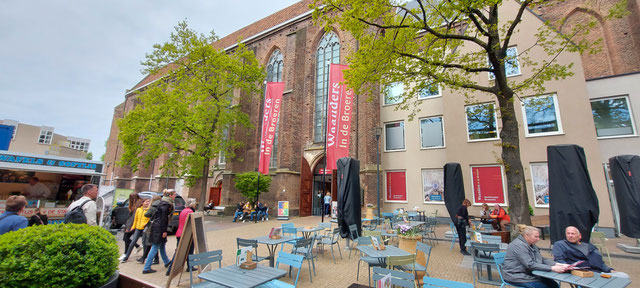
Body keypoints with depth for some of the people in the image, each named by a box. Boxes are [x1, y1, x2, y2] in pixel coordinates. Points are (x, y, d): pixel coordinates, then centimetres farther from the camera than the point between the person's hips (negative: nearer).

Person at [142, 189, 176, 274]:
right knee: (155, 247, -2)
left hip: (156, 225, 10)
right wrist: (164, 231, -17)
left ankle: (166, 262, 35)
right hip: (159, 228, -10)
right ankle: (146, 268, 5)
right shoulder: (166, 204, -18)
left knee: (162, 245, 20)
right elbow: (163, 218, -20)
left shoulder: (163, 202, 12)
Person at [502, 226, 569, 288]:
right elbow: (530, 265, -24)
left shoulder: (532, 245, 13)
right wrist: (552, 268, -24)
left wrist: (558, 264, -2)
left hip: (529, 274, 9)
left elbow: (542, 260, 13)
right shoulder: (519, 245, -21)